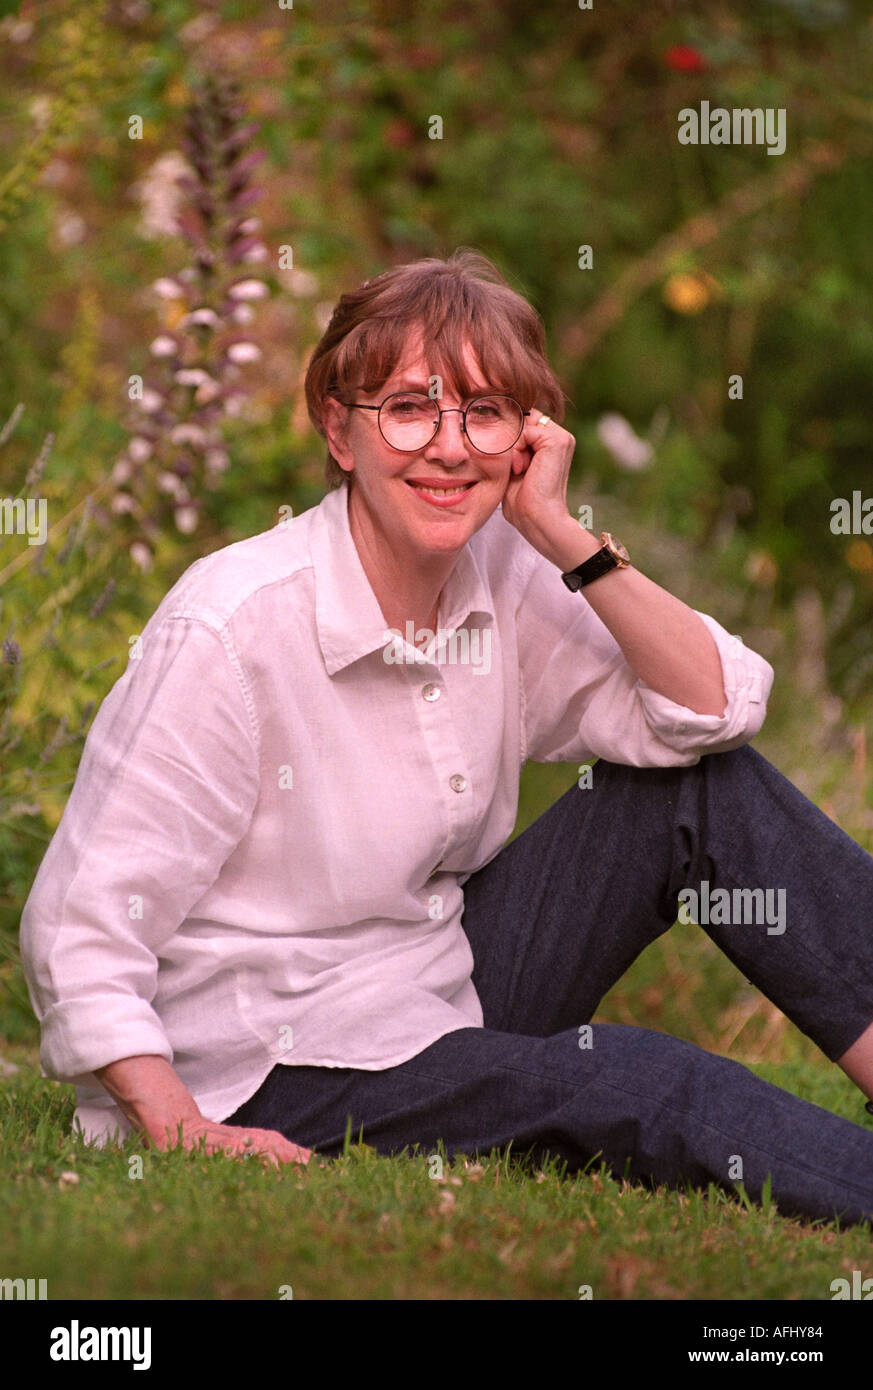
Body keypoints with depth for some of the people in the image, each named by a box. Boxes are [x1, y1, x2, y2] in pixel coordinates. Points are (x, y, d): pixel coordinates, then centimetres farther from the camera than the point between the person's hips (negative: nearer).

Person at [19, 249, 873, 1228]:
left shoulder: (503, 578, -2)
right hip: (269, 1086, -7)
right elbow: (82, 925, -21)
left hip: (447, 994, 7)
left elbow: (714, 710, -6)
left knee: (707, 788, -5)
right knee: (635, 1084, -27)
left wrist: (567, 539, -15)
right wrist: (186, 1135, -31)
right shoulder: (228, 631, -21)